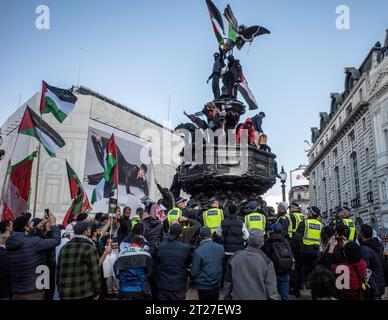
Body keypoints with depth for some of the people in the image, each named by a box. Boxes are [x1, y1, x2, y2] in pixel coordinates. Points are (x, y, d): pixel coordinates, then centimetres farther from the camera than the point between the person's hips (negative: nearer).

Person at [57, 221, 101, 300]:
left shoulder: (64, 247, 7)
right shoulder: (90, 248, -10)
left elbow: (58, 270, 11)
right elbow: (95, 272, -12)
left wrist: (60, 289, 19)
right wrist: (97, 291, -2)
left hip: (64, 294, 5)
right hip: (84, 293, -5)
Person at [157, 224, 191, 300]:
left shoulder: (160, 247, -10)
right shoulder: (186, 248, -16)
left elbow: (158, 263, 4)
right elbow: (188, 265, 0)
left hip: (163, 286, 2)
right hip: (179, 286, -2)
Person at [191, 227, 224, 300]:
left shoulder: (198, 251, -23)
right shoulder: (221, 248, -10)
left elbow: (194, 272, -16)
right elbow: (222, 265, 4)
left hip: (203, 286, -4)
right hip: (217, 284, 4)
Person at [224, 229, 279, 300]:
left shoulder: (234, 258, -5)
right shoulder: (266, 261, -13)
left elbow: (227, 283, 5)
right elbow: (272, 290, -11)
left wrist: (227, 297, 17)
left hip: (238, 297, 2)